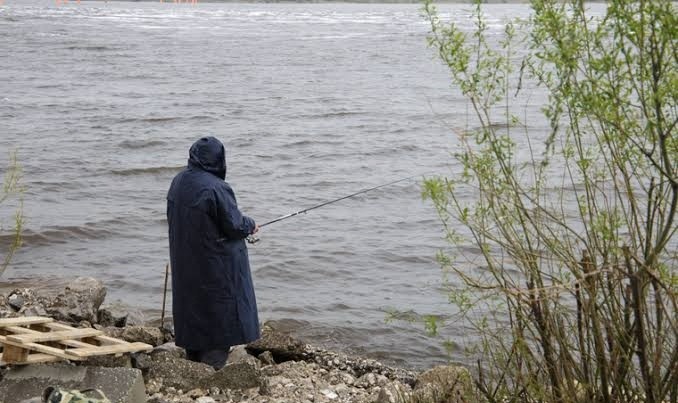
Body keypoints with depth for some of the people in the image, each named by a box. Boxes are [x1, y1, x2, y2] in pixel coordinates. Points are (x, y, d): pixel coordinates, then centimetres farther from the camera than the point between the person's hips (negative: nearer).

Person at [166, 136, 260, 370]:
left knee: (193, 309, 18)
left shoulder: (178, 182, 2)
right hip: (216, 268, -8)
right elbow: (234, 225, -18)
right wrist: (251, 225, 4)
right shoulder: (216, 188, -23)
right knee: (219, 315, 2)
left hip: (186, 266, 8)